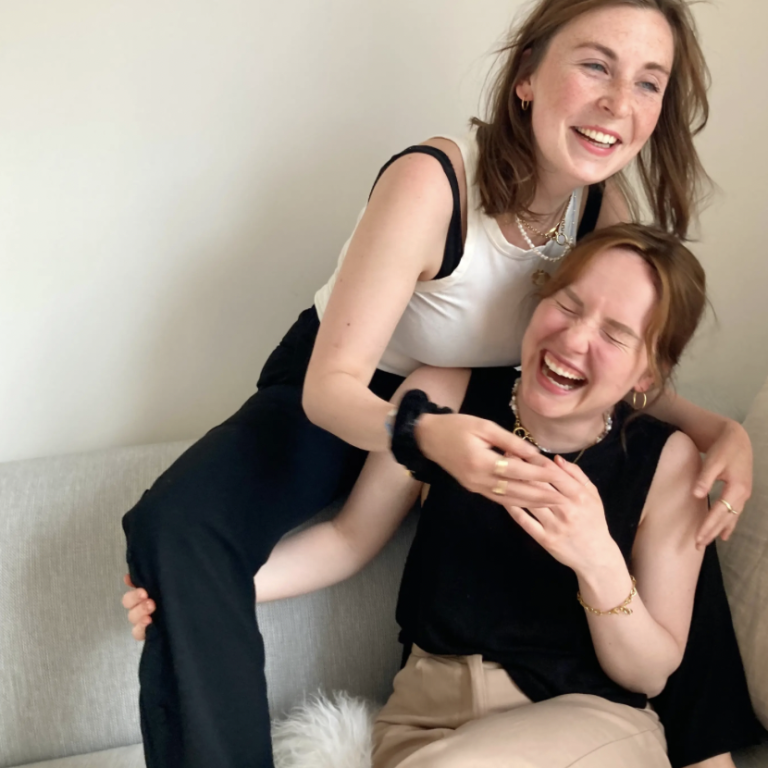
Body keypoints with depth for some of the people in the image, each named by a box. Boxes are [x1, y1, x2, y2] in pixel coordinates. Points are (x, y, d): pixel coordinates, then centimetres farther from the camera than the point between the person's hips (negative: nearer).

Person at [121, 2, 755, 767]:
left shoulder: (604, 207, -13)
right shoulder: (429, 185, -31)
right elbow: (332, 385, -28)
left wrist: (720, 429, -21)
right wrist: (428, 437, -50)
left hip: (478, 414, 5)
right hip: (337, 402, -5)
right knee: (178, 525, -32)